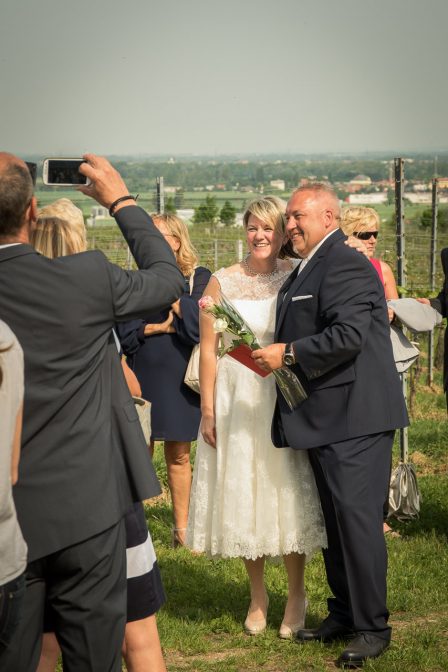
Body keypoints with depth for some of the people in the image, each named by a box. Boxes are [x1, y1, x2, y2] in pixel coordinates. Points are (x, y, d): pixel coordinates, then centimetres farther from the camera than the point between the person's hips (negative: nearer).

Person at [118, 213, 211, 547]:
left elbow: (199, 321, -14)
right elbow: (123, 329, -1)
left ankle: (182, 526, 17)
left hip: (180, 379, 0)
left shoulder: (199, 277, 0)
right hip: (142, 378, 1)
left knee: (178, 457, 8)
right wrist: (158, 327, -15)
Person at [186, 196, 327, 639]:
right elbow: (208, 350, 2)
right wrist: (208, 410, -2)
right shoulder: (221, 282, 1)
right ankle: (257, 596, 23)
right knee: (242, 496, 7)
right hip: (236, 400, 1)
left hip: (286, 399, -1)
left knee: (287, 491, 2)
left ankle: (296, 594, 19)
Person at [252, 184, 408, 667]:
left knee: (356, 518, -7)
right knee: (335, 519, 16)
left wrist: (288, 354, -17)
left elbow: (347, 335, -25)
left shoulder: (345, 266, -14)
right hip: (327, 416, 10)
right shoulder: (307, 271, 17)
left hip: (353, 416, -10)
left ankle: (372, 627, 2)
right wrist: (274, 356, 11)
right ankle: (343, 614, 26)